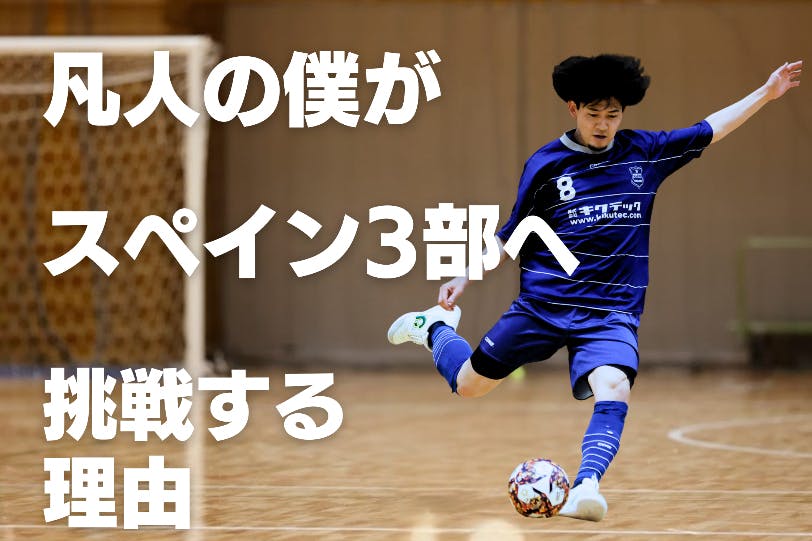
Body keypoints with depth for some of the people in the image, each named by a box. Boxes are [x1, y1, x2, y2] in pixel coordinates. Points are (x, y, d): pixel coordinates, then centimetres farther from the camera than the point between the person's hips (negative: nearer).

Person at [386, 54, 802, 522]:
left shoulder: (645, 153, 5)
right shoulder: (546, 164, -1)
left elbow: (711, 130, 12)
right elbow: (513, 235, 8)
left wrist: (767, 93, 7)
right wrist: (466, 279, 3)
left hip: (612, 312, 0)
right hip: (543, 303, 0)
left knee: (614, 390, -29)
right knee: (469, 384, 9)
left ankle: (586, 486, -40)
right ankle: (436, 327, 40)